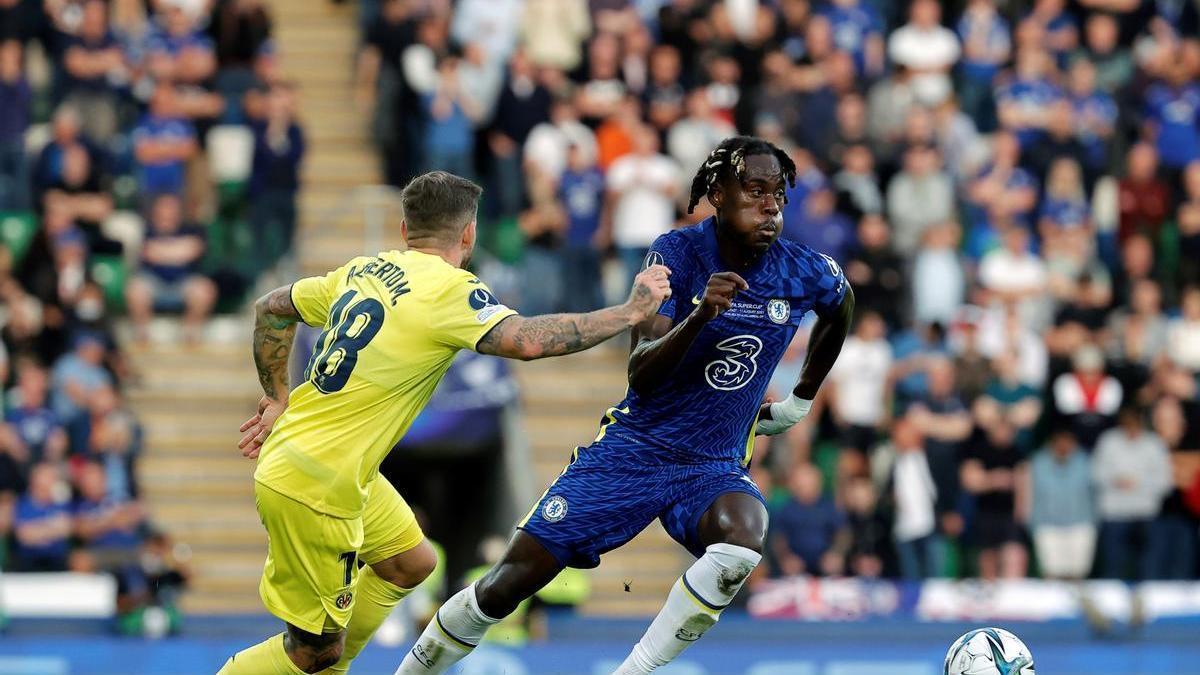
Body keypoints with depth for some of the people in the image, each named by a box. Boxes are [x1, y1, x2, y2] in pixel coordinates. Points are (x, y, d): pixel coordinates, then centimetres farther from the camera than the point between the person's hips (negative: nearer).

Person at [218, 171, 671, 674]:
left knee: (411, 563, 24)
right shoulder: (449, 289, -16)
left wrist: (278, 398, 24)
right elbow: (527, 341, -30)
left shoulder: (363, 270, 7)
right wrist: (631, 311, -20)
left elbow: (271, 309, 19)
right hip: (313, 490, -9)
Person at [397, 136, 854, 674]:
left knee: (743, 537, -36)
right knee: (508, 583, -6)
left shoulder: (804, 272, -6)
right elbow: (640, 375, -19)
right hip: (634, 448, -1)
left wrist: (800, 403, 23)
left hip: (714, 468, 1)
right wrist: (699, 316, -36)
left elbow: (841, 310, 21)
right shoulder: (678, 253, -13)